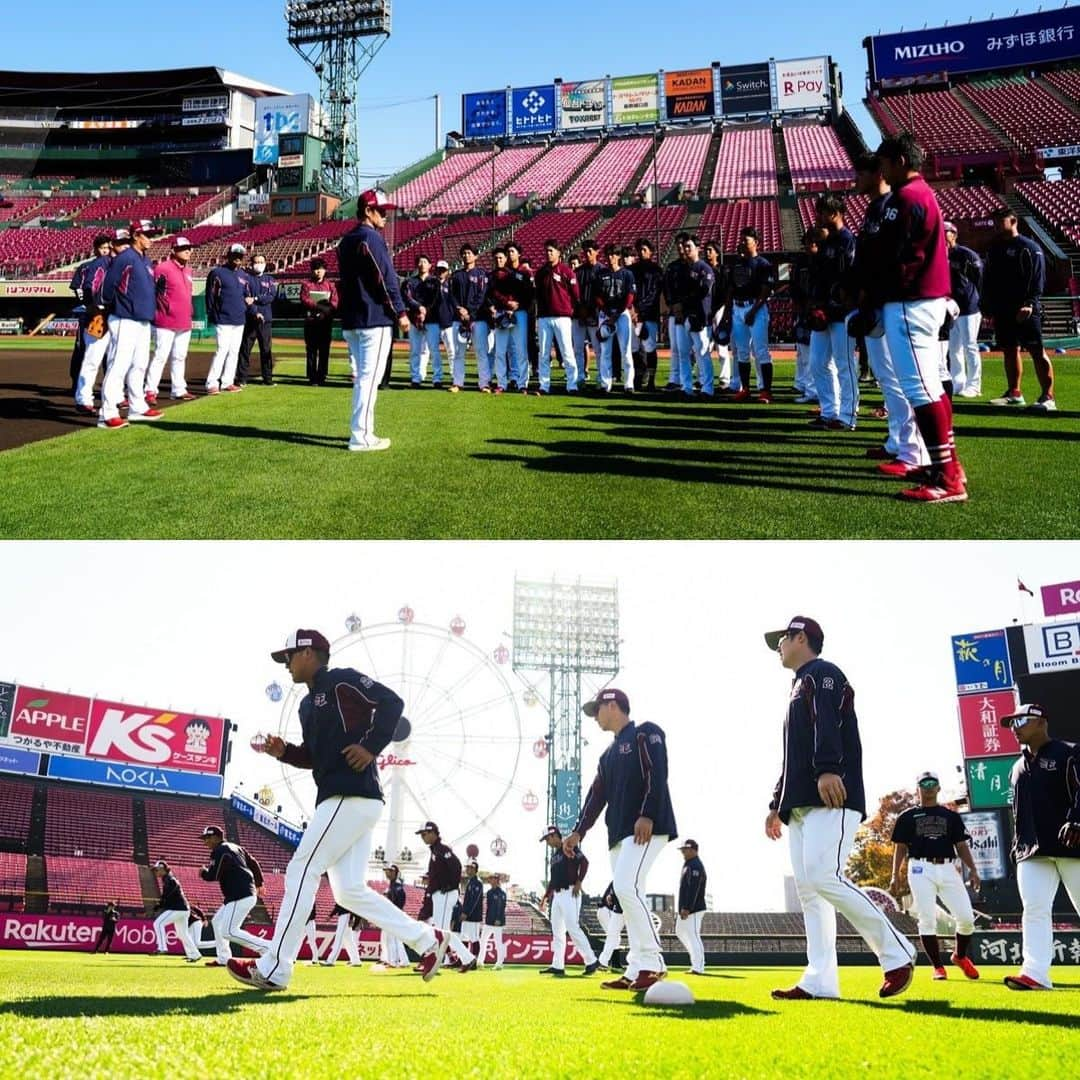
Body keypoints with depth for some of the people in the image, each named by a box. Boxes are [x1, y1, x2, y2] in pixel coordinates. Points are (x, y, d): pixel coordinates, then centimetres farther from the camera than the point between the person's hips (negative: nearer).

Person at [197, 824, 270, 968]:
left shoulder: (220, 851, -10)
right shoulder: (235, 847, 19)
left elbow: (213, 876, -17)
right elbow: (253, 863, 23)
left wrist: (203, 872, 5)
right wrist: (258, 883, 32)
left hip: (241, 897, -11)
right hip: (245, 894, 11)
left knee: (228, 931, -13)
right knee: (217, 922, 22)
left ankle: (266, 948, -19)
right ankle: (223, 959, 23)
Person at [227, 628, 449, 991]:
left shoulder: (342, 680, -3)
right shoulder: (308, 704, 23)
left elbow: (391, 702, -12)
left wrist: (371, 746, -18)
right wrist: (284, 751, 9)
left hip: (352, 796, -10)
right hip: (343, 801, 10)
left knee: (301, 872, -8)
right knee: (350, 891, 6)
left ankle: (274, 970, -3)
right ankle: (426, 940, 11)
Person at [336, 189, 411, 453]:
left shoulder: (346, 241, 16)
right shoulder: (372, 238, -11)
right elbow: (385, 279, -16)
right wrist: (400, 312, -12)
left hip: (350, 321, 9)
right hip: (374, 319, -9)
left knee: (362, 376, 15)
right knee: (369, 377, -8)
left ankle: (362, 432, 20)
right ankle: (361, 437, -8)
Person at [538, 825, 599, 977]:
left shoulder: (569, 848, -5)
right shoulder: (554, 855, 21)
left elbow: (584, 862, -17)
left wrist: (579, 882, -22)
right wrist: (546, 896, 20)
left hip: (570, 893, -9)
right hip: (557, 895, 10)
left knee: (572, 928, -16)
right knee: (557, 930, 7)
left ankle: (591, 961, -11)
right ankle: (557, 966, 9)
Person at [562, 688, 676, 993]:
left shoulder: (645, 734, 1)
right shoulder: (609, 755, 26)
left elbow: (656, 775, -13)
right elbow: (597, 796, 24)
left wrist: (647, 815, -23)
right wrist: (579, 832, 16)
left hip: (648, 828, -9)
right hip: (619, 834, 9)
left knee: (627, 887, -21)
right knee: (627, 896, 3)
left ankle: (652, 962, -16)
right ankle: (636, 971, 4)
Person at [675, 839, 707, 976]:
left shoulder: (695, 866, -16)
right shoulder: (688, 864, 16)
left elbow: (693, 889, -24)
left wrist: (687, 908, -27)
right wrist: (683, 908, 18)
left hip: (693, 909, -11)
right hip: (685, 908, 11)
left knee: (693, 935, -10)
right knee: (680, 931, 19)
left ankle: (698, 967, -8)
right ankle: (696, 958, 23)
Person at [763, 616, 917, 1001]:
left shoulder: (822, 674, 2)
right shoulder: (801, 687, 31)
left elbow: (826, 723, -19)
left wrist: (828, 768, -35)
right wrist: (777, 805, 28)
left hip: (831, 797, -10)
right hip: (801, 804, 10)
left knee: (823, 877, -21)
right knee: (808, 889, 1)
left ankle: (897, 954, -9)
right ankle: (819, 981, -2)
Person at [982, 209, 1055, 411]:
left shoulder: (1029, 247, -2)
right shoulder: (994, 249, 17)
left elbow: (1038, 279, -9)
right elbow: (988, 282, 19)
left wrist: (1030, 304, -20)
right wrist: (989, 309, 12)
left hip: (1025, 310, -7)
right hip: (1002, 310, 7)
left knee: (1037, 352, -10)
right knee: (1010, 351, 11)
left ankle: (1048, 397, -13)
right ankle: (1014, 393, 20)